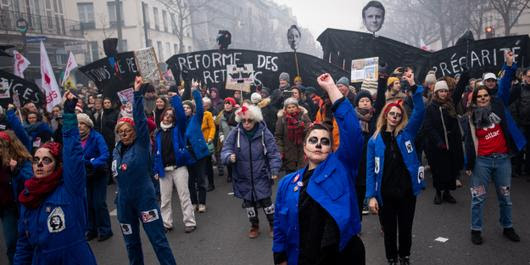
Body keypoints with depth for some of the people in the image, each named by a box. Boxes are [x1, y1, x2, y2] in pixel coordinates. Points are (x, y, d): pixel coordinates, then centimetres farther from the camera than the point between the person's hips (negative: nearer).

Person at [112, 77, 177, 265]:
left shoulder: (142, 145, -8)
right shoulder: (117, 151, 7)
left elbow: (140, 119, -19)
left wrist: (138, 93, -26)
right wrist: (120, 195, 15)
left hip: (145, 197, -5)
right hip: (124, 201, 6)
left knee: (158, 238, -2)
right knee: (131, 241, 17)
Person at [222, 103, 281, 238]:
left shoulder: (264, 132, -11)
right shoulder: (235, 133, -8)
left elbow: (273, 153, -7)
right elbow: (225, 150, -7)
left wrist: (274, 169, -16)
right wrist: (229, 157, -30)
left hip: (261, 176, -2)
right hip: (243, 177, 2)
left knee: (265, 201, 3)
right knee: (249, 202, 15)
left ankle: (273, 224, 29)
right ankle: (254, 226, 38)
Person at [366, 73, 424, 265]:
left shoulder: (406, 133, 3)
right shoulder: (375, 140, 0)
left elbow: (420, 112, -12)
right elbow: (370, 169, -2)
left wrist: (414, 87, -22)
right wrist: (371, 195, -10)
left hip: (407, 192, 1)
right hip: (385, 195, -1)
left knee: (406, 229, 17)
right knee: (389, 231, 13)